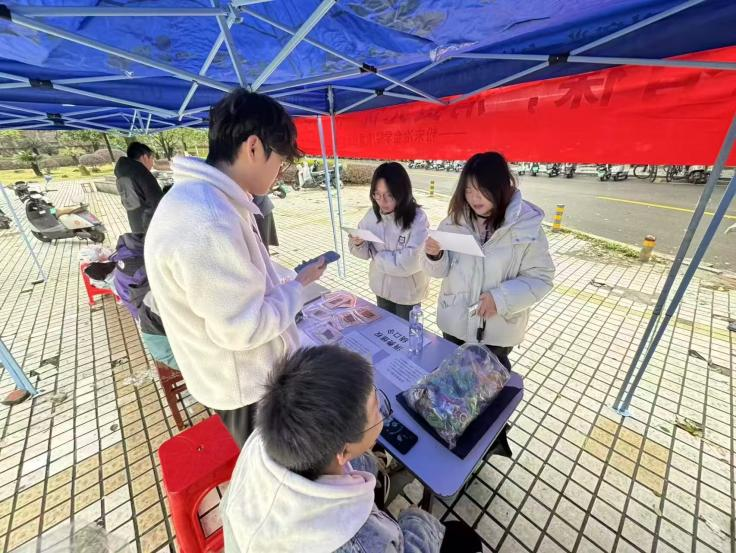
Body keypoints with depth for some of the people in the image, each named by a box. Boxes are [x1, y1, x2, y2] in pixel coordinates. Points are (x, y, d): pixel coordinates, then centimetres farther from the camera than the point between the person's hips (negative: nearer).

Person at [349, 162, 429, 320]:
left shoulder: (418, 218, -22)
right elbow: (365, 253, -1)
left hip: (407, 290, -4)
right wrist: (358, 244, -23)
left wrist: (377, 255, -16)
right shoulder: (372, 214, -8)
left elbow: (409, 262, -27)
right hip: (381, 286, 4)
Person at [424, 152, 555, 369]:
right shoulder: (456, 219, -7)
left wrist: (501, 298, -23)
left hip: (498, 330, -2)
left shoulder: (527, 225, -15)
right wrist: (435, 256, -24)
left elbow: (540, 278, -10)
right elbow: (442, 270, -3)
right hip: (455, 322, 3)